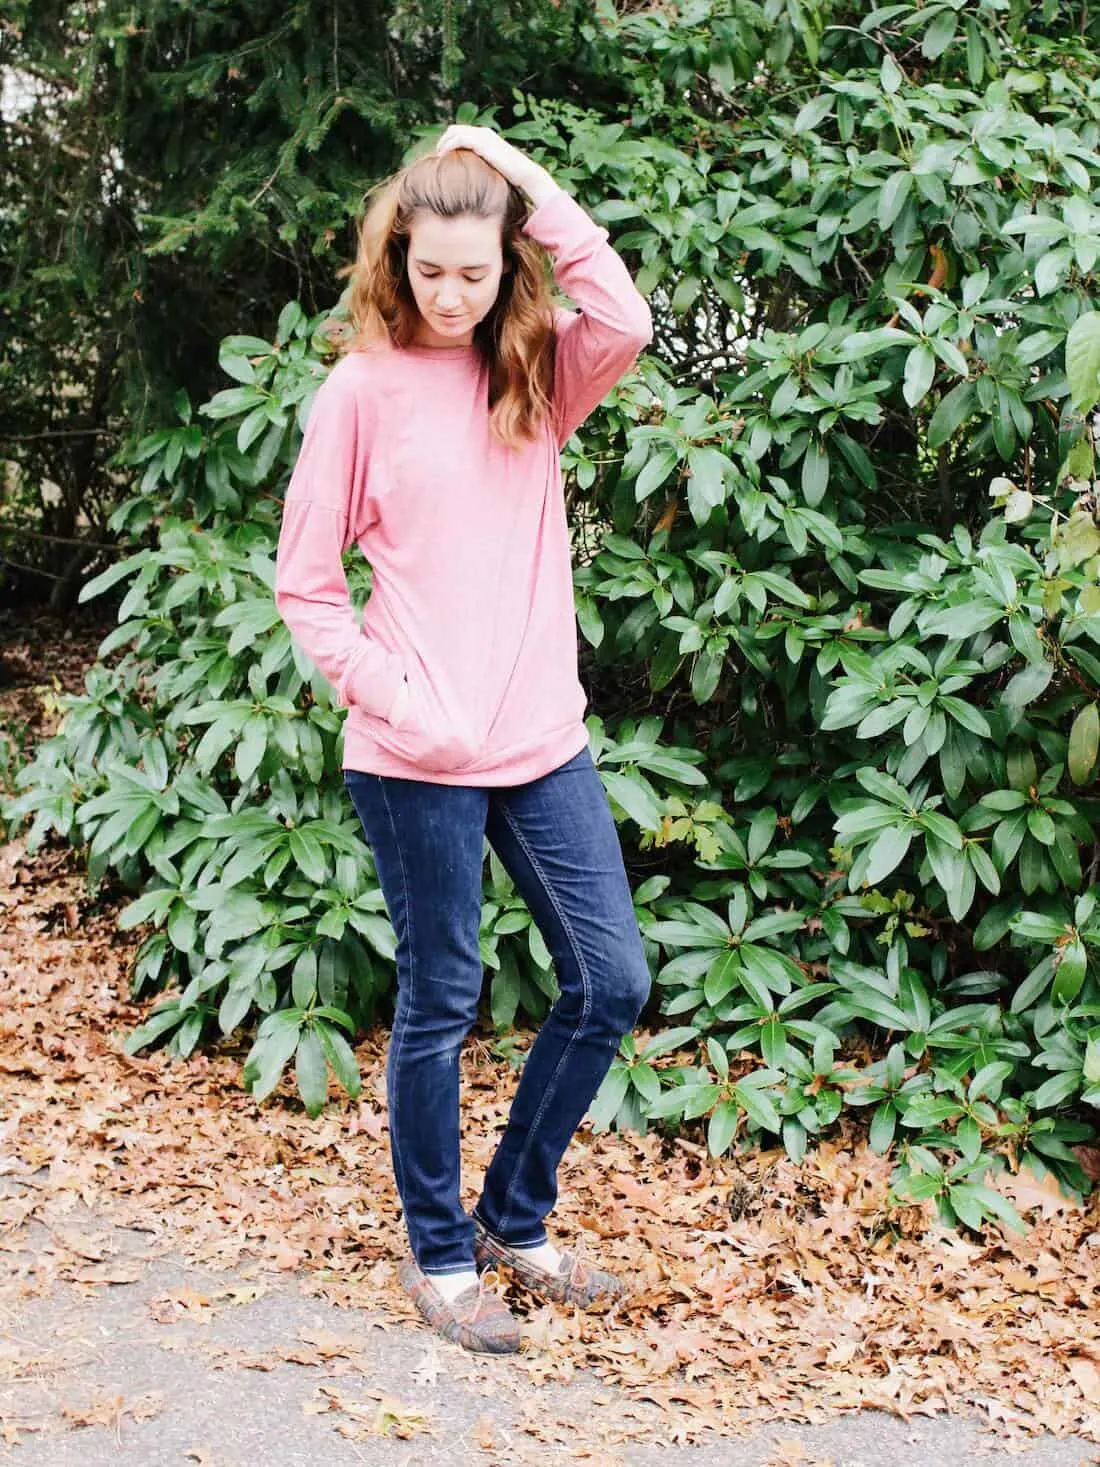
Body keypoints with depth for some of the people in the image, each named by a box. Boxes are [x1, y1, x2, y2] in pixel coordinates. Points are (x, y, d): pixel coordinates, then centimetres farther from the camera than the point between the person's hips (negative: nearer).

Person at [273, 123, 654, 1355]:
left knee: (611, 982, 7)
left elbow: (625, 320, -16)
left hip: (543, 740, 5)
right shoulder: (363, 389, -4)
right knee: (440, 1002, 6)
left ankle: (513, 1218, 25)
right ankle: (439, 1255, 23)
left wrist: (538, 191, -11)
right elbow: (304, 584, -2)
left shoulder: (535, 375, 7)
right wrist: (397, 698, -12)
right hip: (417, 757, -5)